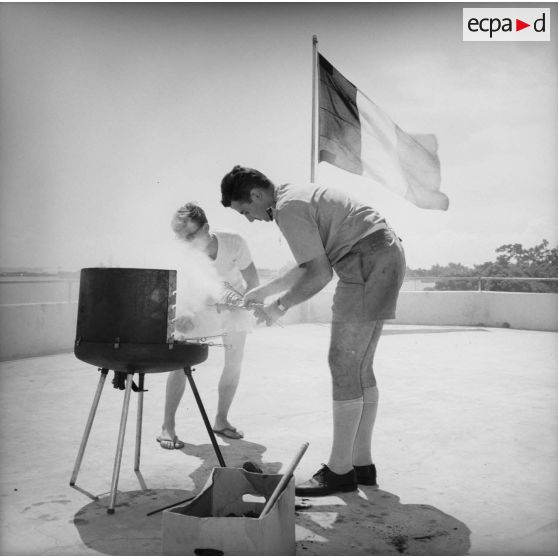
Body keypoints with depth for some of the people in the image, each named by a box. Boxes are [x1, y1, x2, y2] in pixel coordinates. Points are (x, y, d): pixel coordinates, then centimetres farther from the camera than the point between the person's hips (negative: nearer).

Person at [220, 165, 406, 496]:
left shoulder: (288, 208, -14)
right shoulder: (295, 196, 18)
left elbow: (320, 274, -17)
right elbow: (309, 265, 25)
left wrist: (279, 307, -5)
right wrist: (264, 290, 26)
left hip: (370, 264, -10)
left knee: (345, 365, -8)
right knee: (360, 367, 11)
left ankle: (340, 471, -1)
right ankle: (362, 463, 18)